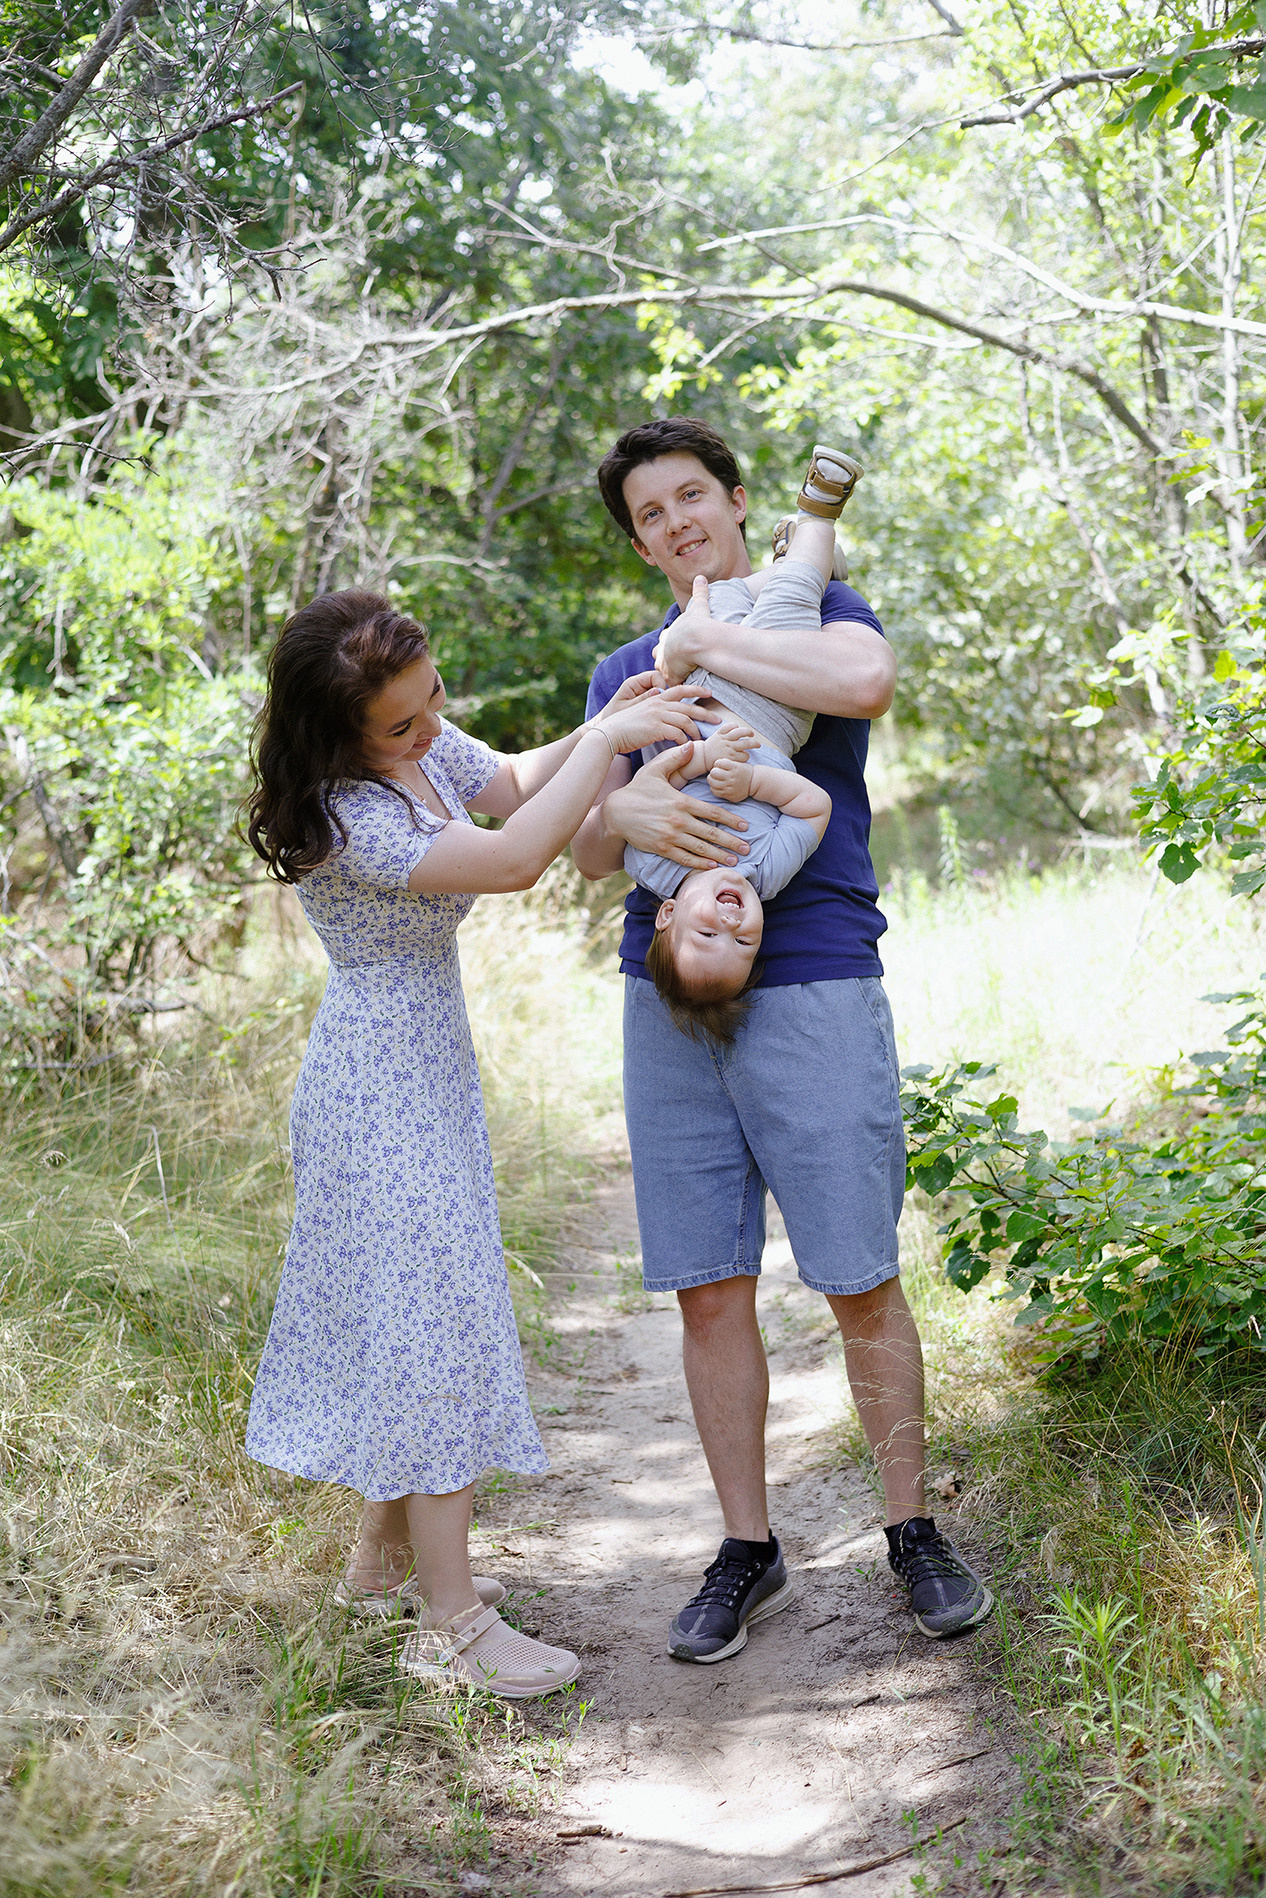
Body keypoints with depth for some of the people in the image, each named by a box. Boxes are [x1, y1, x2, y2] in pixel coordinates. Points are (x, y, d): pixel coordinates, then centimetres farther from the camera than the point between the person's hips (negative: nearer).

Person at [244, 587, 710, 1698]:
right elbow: (515, 858, -34)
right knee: (434, 1322, -7)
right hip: (384, 1092, -10)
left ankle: (387, 1558, 32)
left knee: (408, 1315, 17)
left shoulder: (426, 749, 2)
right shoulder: (346, 815, -26)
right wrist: (609, 741, -26)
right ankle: (453, 1626, 2)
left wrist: (600, 728, 4)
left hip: (428, 1077, 10)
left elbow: (514, 784, 21)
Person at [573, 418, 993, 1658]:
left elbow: (864, 682, -19)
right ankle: (746, 1551, 18)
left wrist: (699, 643, -10)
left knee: (861, 1282, 0)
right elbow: (586, 851, 9)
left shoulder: (820, 612, 7)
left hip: (813, 993, -4)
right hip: (665, 1001, 4)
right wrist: (627, 813, -15)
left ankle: (912, 1531, 18)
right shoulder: (624, 674, 19)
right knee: (709, 1292, 5)